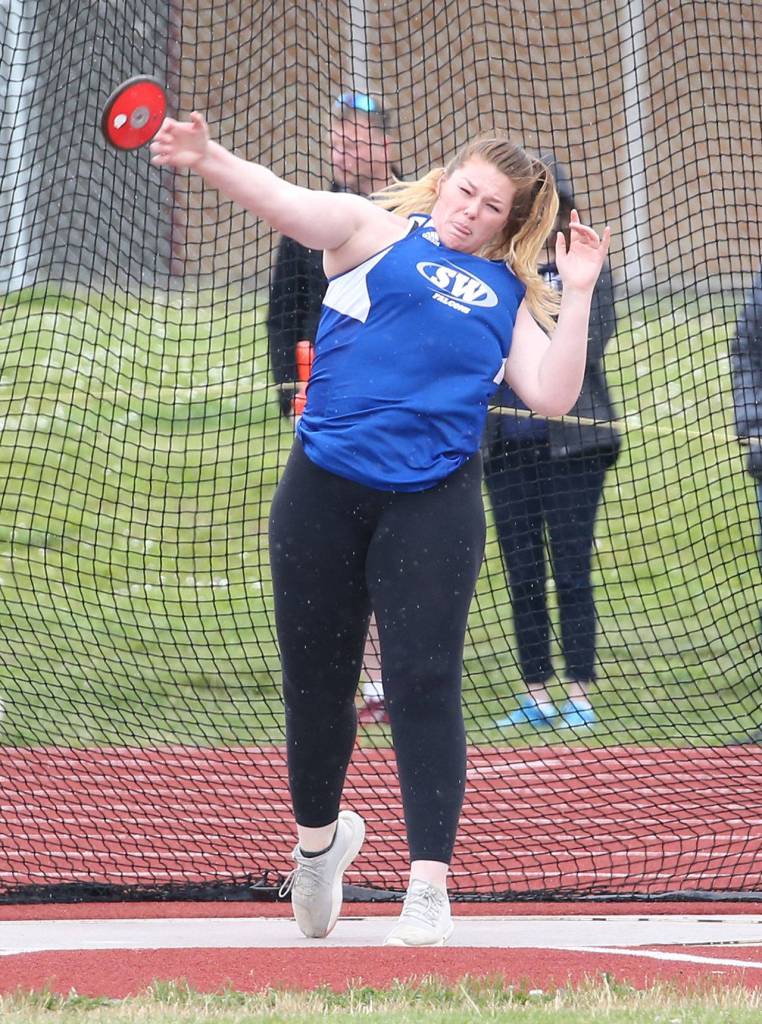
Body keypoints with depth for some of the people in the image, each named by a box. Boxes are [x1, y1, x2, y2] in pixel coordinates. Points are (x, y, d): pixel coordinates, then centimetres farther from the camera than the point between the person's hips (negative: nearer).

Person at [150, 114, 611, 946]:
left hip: (431, 506, 1)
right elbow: (290, 205, -11)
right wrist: (208, 159, -29)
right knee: (314, 681, 9)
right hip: (323, 493, 0)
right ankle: (318, 839, 35)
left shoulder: (509, 297, 15)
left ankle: (429, 887, -6)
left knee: (423, 682, -8)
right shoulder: (382, 230, 7)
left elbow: (551, 396, 3)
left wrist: (577, 295, 0)